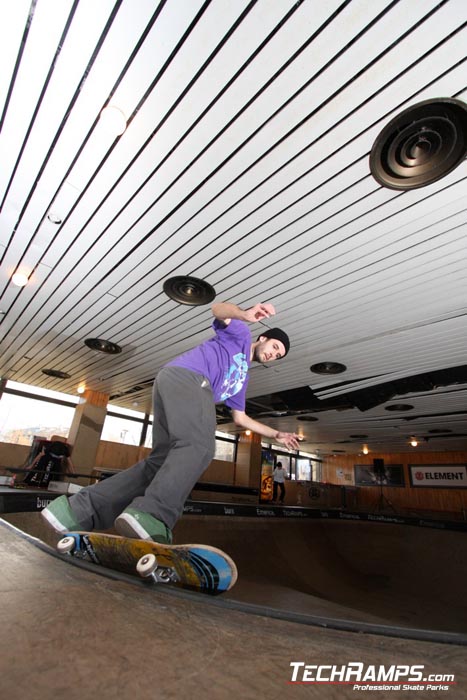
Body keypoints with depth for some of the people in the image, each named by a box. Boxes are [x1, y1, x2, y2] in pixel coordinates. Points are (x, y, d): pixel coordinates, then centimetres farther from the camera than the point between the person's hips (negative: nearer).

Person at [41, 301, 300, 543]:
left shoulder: (241, 378, 38)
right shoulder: (240, 335, 20)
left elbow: (240, 418, 38)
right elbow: (218, 309, -2)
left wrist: (276, 435, 42)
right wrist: (246, 315, -24)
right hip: (186, 375, -8)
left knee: (162, 461, -8)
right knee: (199, 446, -29)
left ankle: (80, 511, -11)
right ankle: (151, 515, -45)